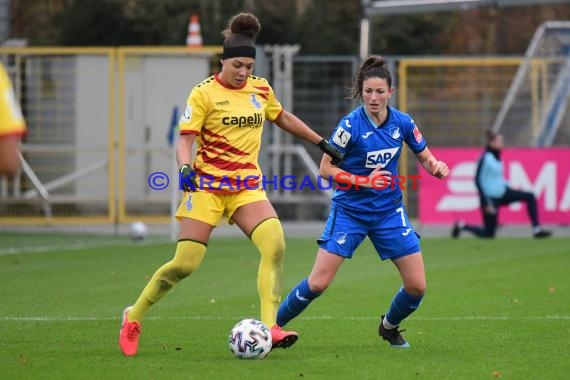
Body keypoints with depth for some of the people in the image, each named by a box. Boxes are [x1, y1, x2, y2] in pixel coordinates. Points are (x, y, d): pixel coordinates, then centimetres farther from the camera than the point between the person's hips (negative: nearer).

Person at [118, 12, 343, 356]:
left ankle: (269, 328, -23)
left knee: (275, 244, -21)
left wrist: (323, 143, 26)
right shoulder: (204, 94, -8)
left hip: (247, 186, 4)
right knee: (186, 263, -9)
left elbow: (284, 119, 25)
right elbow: (186, 138, -12)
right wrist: (186, 167, -32)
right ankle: (133, 318, 12)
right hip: (208, 185, -4)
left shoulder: (261, 89, 8)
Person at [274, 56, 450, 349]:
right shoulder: (351, 124, -15)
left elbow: (424, 156, 10)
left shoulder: (402, 122, -4)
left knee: (417, 285, -1)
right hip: (349, 211, -4)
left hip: (389, 211, 4)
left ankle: (389, 327, 28)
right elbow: (326, 169, -12)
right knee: (318, 283, -11)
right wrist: (365, 181, -21)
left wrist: (436, 167, -13)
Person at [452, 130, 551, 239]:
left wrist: (510, 187, 12)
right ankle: (462, 226, 22)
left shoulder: (496, 157, 6)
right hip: (490, 197, -8)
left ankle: (537, 230, 0)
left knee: (530, 197, -2)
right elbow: (478, 181, -21)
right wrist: (486, 204, -22)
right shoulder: (485, 159, -20)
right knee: (488, 234, 0)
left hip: (502, 193, 8)